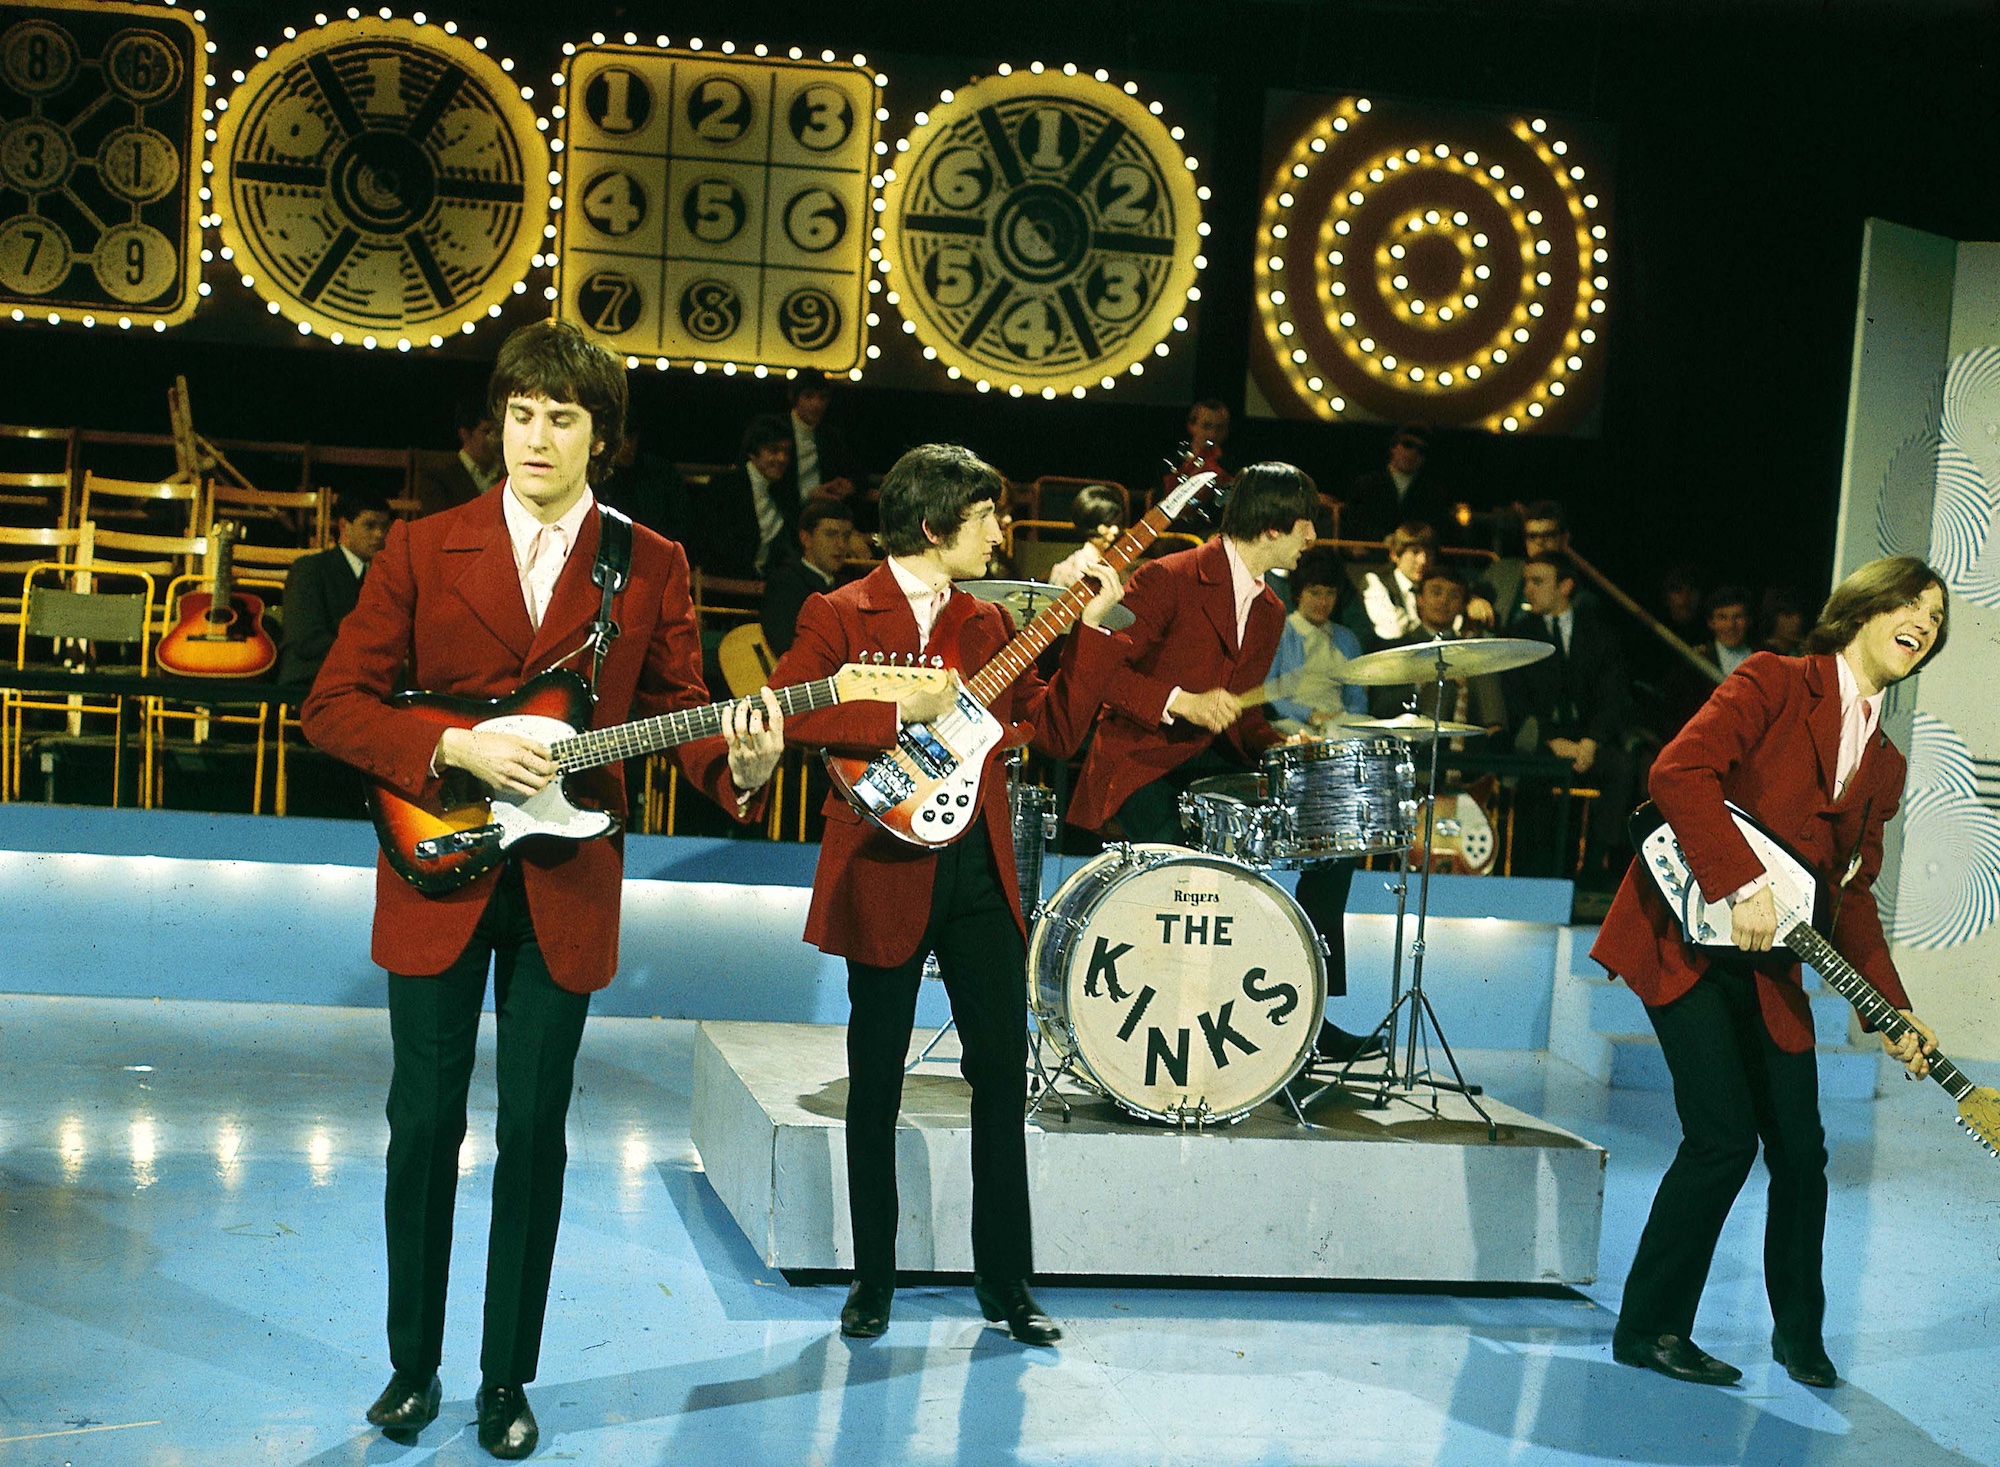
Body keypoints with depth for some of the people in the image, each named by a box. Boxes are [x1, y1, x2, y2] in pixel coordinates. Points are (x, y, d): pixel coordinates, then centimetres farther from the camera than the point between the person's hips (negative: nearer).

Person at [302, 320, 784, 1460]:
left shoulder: (653, 568, 3)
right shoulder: (422, 550, 1)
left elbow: (680, 713, 3)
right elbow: (335, 705, -2)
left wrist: (740, 764, -19)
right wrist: (458, 749, -16)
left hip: (565, 885, 0)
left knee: (535, 1128, 4)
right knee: (425, 1120, 6)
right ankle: (413, 1366, 23)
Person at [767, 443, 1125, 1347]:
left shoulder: (988, 625, 13)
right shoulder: (839, 616, -3)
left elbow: (1056, 730, 9)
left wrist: (1093, 627, 2)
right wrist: (898, 714, -21)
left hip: (981, 868, 4)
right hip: (886, 869, -4)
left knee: (1003, 1069, 3)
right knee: (876, 1083, 5)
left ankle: (1006, 1281, 15)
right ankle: (873, 1283, 19)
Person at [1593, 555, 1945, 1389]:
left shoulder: (1884, 766, 15)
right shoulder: (1775, 683, -5)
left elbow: (1853, 892, 13)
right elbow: (1680, 771, -18)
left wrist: (1891, 1009, 1)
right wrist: (1742, 886, -23)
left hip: (1767, 966, 7)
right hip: (1686, 937, -7)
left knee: (1800, 1149, 6)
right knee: (1725, 1140, -12)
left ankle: (1798, 1332, 27)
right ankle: (1648, 1328, 3)